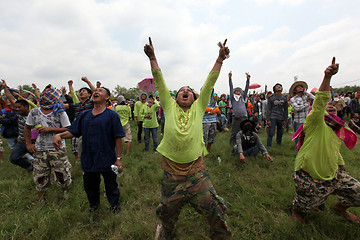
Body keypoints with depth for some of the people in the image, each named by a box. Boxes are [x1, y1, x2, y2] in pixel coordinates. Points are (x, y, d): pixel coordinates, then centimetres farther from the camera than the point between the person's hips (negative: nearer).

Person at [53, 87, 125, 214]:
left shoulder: (112, 115, -8)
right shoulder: (84, 115, 7)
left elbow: (118, 138, -9)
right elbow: (72, 131, 9)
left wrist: (118, 158, -11)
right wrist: (59, 135, -13)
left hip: (107, 160, -4)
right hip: (88, 160, 4)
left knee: (111, 187, 14)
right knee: (90, 186, 23)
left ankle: (115, 206, 40)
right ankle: (94, 204, 51)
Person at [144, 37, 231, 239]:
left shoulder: (198, 108, 2)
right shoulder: (170, 107, 2)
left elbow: (210, 82, -2)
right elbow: (159, 80, -2)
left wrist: (220, 59, -5)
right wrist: (152, 57, -5)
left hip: (196, 169, 0)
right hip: (171, 170, 1)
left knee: (215, 209, 6)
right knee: (168, 211, 19)